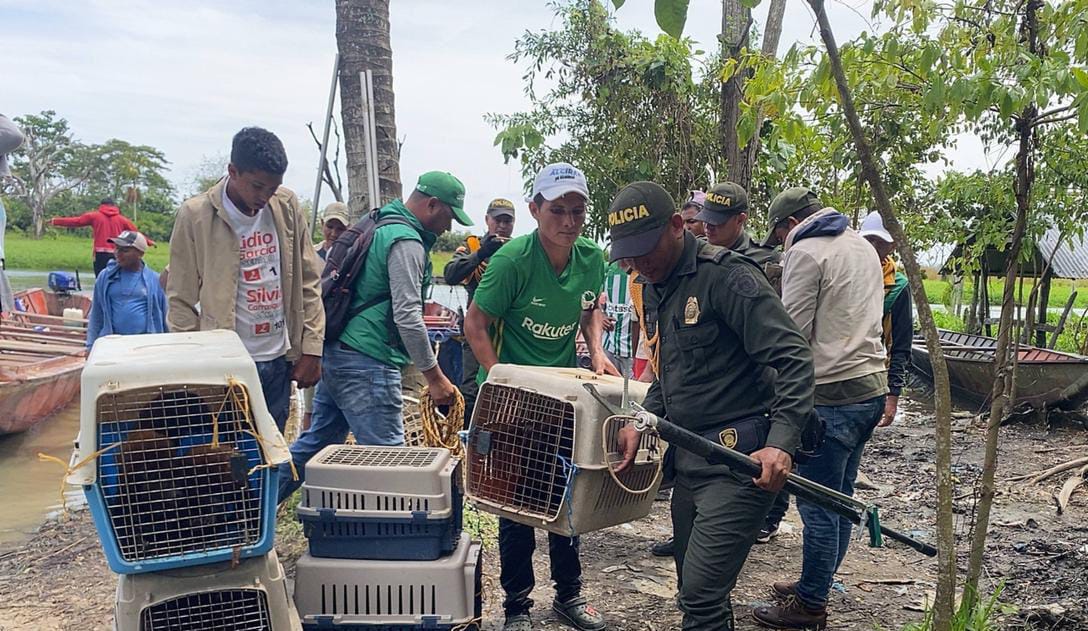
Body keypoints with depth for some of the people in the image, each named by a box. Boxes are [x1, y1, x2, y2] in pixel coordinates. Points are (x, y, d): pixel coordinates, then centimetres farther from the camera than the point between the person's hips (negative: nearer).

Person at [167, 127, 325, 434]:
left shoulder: (288, 206, 2)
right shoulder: (195, 216, -7)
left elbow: (308, 282, 7)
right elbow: (181, 301, -2)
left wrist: (311, 350, 3)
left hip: (279, 360, 4)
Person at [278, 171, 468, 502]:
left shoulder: (381, 227, 18)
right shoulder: (406, 242, -13)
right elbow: (407, 317, -19)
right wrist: (435, 378, -16)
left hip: (337, 352, 10)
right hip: (367, 363, -10)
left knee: (317, 440, 19)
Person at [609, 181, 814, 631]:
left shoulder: (727, 276, -15)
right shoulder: (653, 287, 12)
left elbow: (794, 360, -19)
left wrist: (781, 442, -30)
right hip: (689, 457, 9)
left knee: (701, 594, -11)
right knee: (693, 589, 18)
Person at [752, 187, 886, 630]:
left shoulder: (805, 253, -11)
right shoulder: (862, 247, 17)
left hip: (832, 396, -9)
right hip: (871, 386, 10)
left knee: (818, 505, 0)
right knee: (840, 497, 17)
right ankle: (815, 585, 31)